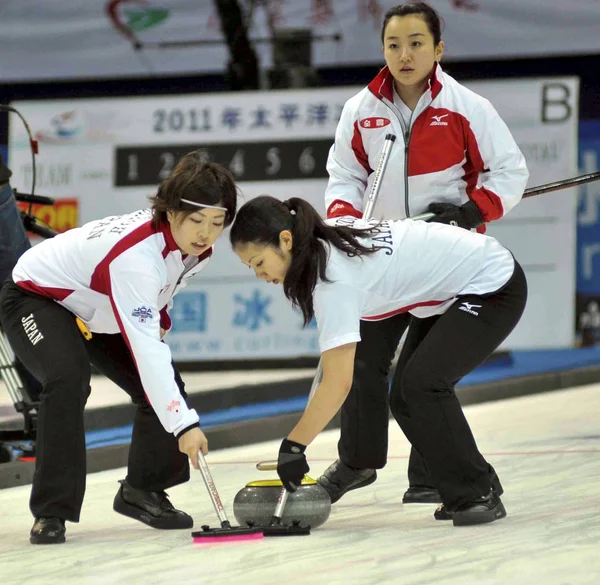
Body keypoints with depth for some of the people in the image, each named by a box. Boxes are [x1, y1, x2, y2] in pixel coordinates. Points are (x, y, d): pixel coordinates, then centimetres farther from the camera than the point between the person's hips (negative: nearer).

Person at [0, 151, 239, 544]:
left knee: (164, 389, -2)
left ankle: (142, 491, 18)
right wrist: (184, 424, -50)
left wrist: (156, 318, -4)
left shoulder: (193, 246, -15)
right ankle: (52, 512, -26)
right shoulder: (135, 253, -41)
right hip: (37, 299, -8)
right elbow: (144, 349, -47)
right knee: (69, 379, -34)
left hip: (97, 312, 8)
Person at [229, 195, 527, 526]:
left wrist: (292, 446, -27)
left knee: (420, 385, -23)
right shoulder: (328, 236, -4)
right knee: (405, 398, 3)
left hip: (493, 287, -10)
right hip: (452, 290, 10)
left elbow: (338, 383, -31)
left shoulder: (334, 275, -28)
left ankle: (478, 495, -12)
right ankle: (478, 488, 12)